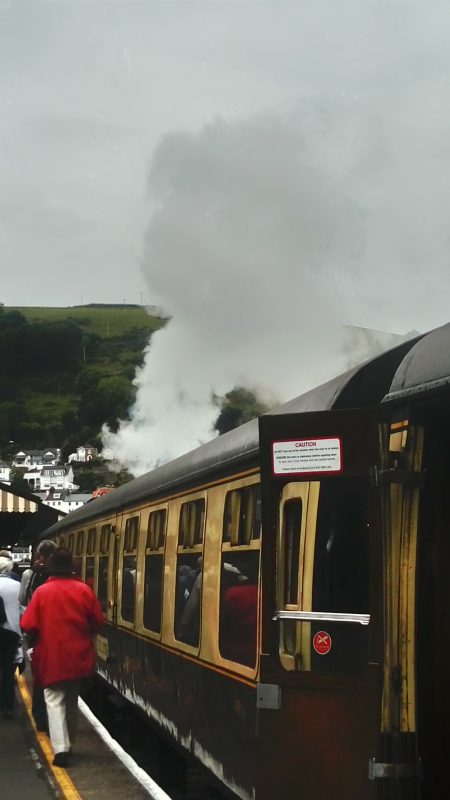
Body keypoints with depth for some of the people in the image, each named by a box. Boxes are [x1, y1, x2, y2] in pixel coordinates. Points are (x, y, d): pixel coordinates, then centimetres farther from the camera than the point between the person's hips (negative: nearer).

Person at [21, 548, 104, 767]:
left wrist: (40, 637, 12)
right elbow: (98, 621, 2)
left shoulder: (42, 591, -11)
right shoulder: (84, 590, -5)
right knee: (71, 700, 19)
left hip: (51, 656, -3)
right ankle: (68, 743, 30)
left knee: (54, 700, 1)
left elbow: (28, 626, -10)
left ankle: (61, 748, -13)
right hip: (78, 655, 3)